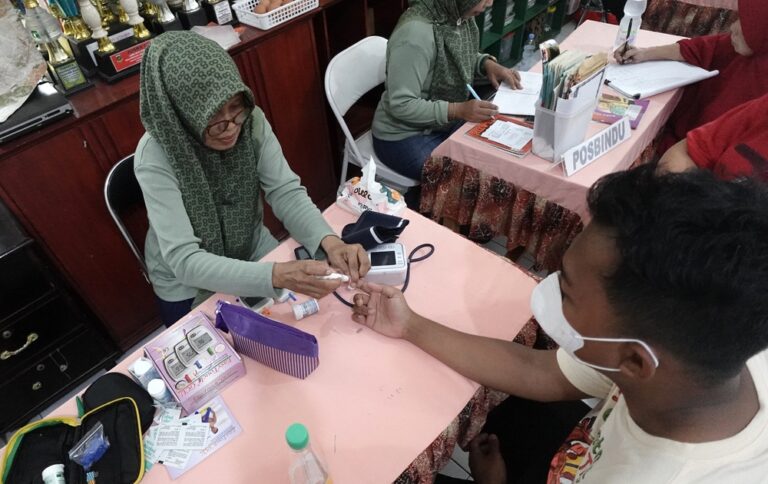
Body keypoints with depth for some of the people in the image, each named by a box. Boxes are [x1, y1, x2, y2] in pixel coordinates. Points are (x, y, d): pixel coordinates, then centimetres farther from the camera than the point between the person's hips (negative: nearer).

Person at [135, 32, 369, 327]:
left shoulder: (252, 120, -19)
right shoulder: (156, 156, -29)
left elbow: (286, 192, -18)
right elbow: (184, 260, -34)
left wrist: (329, 242, -38)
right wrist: (275, 275, -48)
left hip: (252, 251, 3)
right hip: (188, 284, -3)